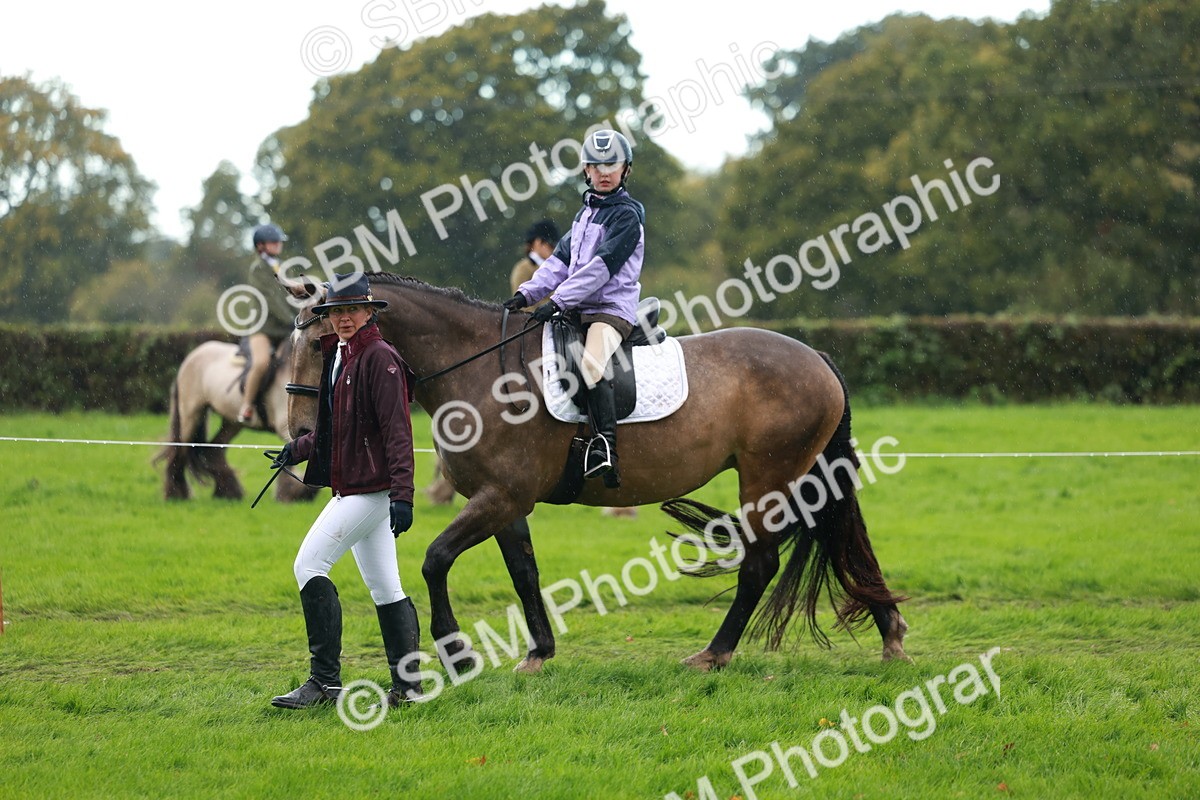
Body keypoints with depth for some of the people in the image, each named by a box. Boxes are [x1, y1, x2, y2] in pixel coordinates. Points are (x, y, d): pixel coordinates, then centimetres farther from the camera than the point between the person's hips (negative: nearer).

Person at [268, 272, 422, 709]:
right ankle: (407, 684, 14)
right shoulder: (337, 355, 16)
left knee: (310, 564, -12)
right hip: (353, 488, 10)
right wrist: (299, 448, 16)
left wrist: (402, 494, -24)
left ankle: (325, 680, -11)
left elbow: (397, 430, -19)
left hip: (371, 488, -10)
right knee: (384, 587, 10)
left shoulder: (379, 357, -13)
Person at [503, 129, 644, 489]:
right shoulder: (586, 213, 20)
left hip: (612, 308, -9)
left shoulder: (627, 215, -6)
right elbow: (561, 260, 19)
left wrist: (559, 300, -20)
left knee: (591, 365, -34)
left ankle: (605, 447, -35)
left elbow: (602, 266, -16)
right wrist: (528, 293, 4)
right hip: (578, 310, 9)